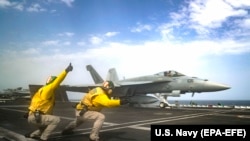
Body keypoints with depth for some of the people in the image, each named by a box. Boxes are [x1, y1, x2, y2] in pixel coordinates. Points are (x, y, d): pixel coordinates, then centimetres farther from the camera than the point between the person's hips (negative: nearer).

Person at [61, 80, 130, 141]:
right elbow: (107, 103, -44)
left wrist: (119, 100, -5)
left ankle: (66, 130, 68)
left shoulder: (99, 90, 3)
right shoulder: (100, 94, -27)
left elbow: (107, 101, 6)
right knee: (101, 117, -25)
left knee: (79, 121, 41)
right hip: (82, 111, -11)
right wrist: (120, 102, -48)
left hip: (80, 110, 11)